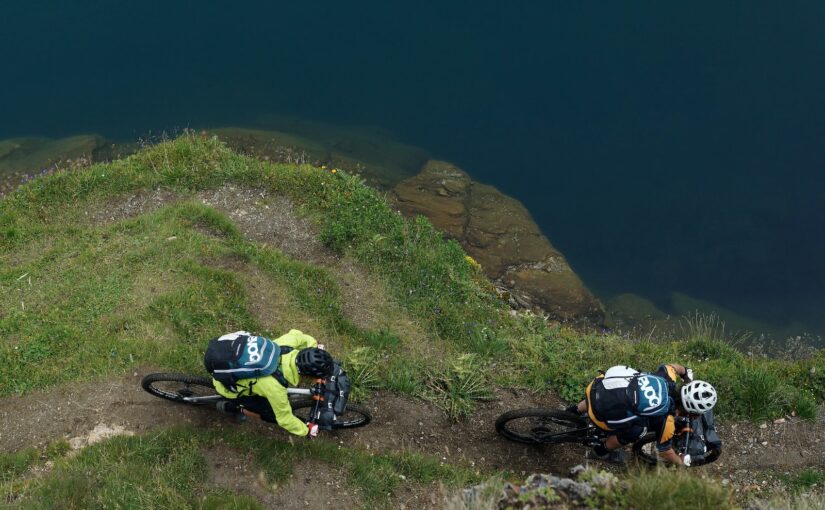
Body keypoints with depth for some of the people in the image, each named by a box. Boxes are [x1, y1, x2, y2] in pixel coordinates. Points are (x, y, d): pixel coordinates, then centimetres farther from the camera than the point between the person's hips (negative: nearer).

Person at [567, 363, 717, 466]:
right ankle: (602, 451, 28)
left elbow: (672, 366, 28)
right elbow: (665, 452, 7)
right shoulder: (666, 421, -11)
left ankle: (576, 411, 57)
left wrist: (686, 371, 49)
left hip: (598, 384, 7)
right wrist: (682, 462, 27)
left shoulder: (668, 377, 1)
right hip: (601, 412, -7)